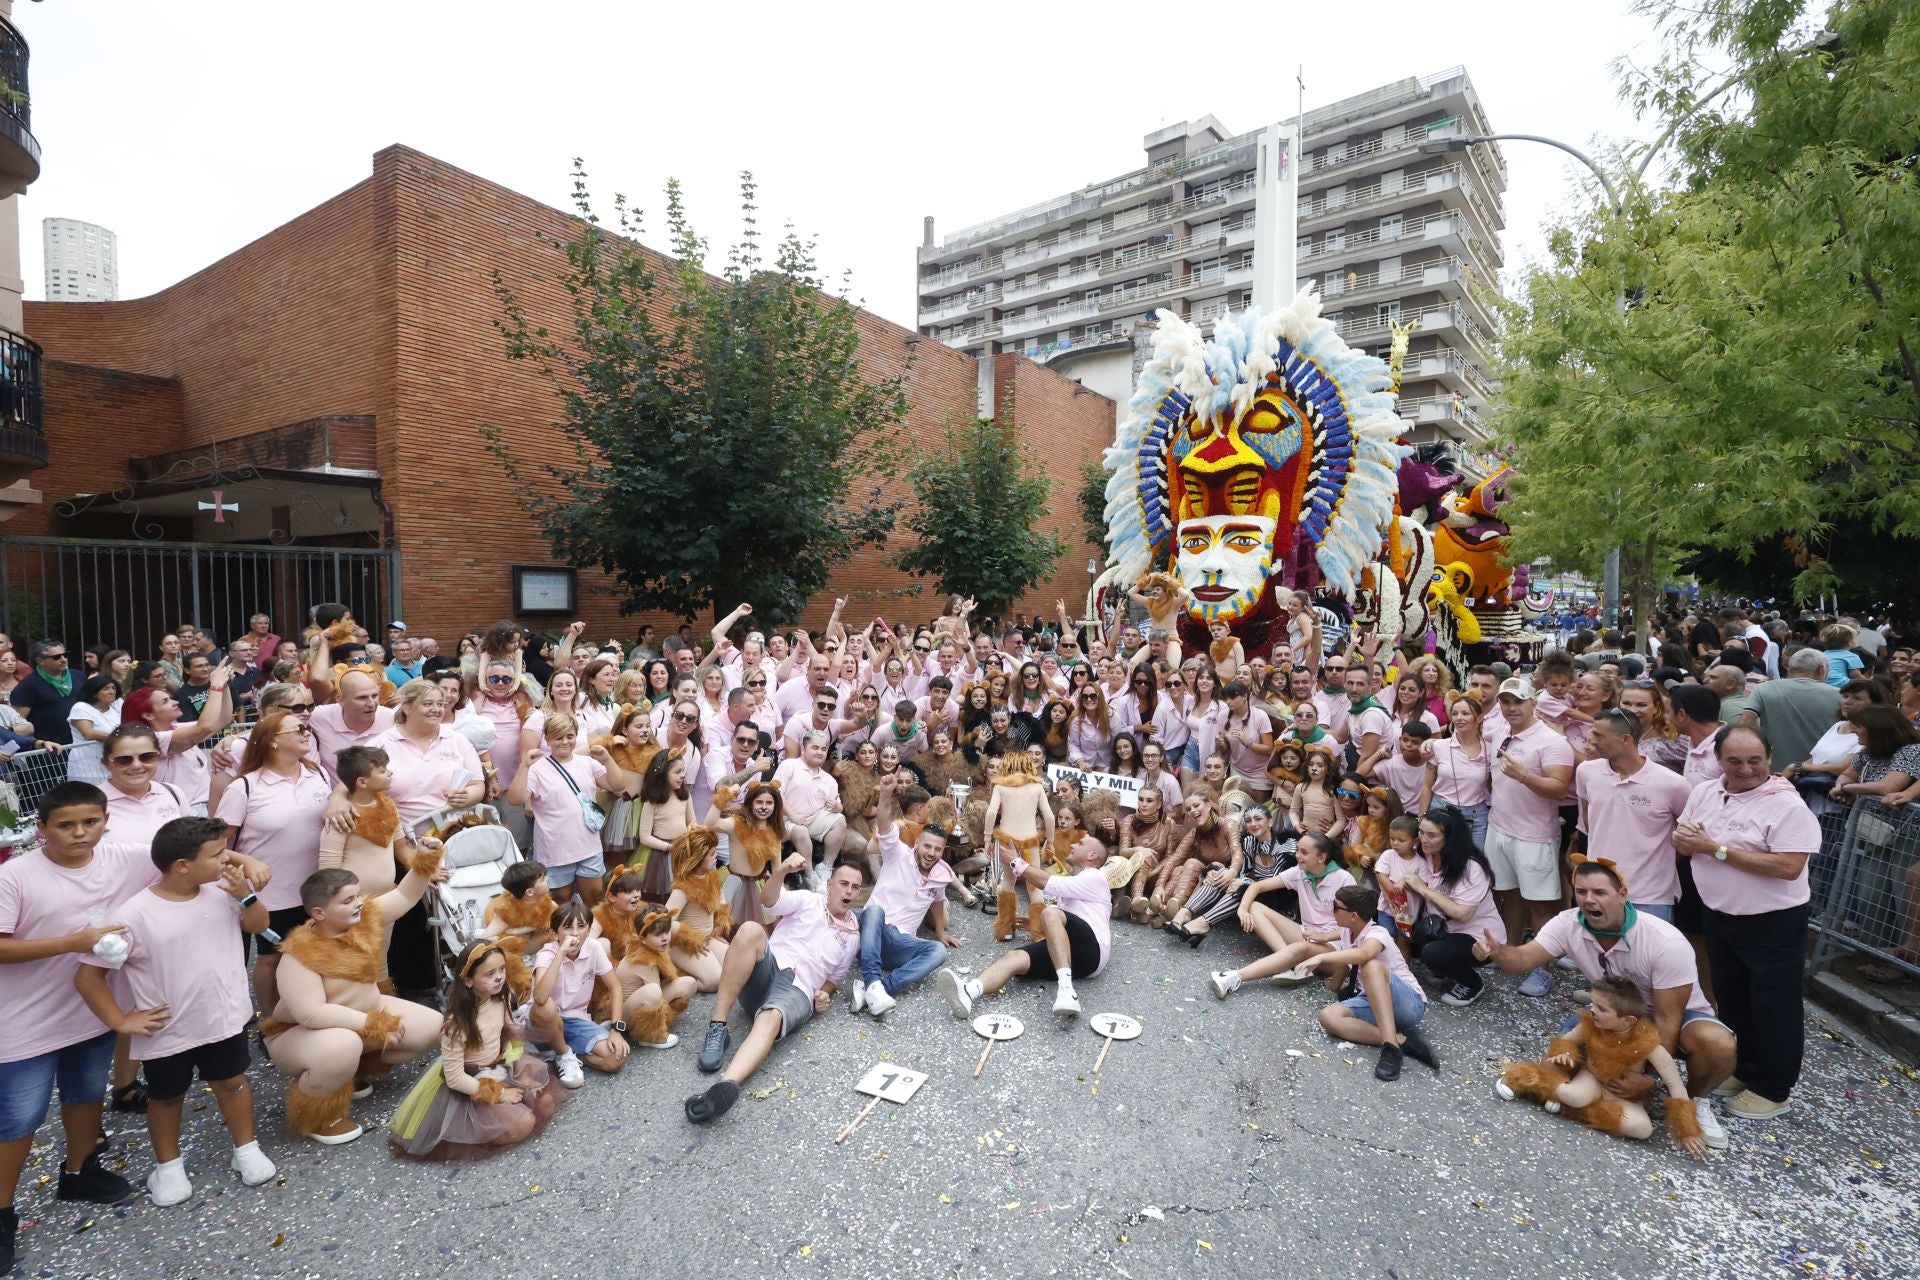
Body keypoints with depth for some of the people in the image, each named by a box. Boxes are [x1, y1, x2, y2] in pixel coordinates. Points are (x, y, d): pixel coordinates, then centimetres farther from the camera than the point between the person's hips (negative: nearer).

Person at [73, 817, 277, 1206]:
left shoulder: (222, 892, -11)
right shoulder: (133, 915, -22)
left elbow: (259, 925, 3)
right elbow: (87, 976, -13)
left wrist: (246, 895, -17)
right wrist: (120, 1022, -10)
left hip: (224, 1019, 2)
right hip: (167, 1033, -2)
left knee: (232, 1082, 17)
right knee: (166, 1098, 20)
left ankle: (246, 1149, 36)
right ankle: (168, 1165, 43)